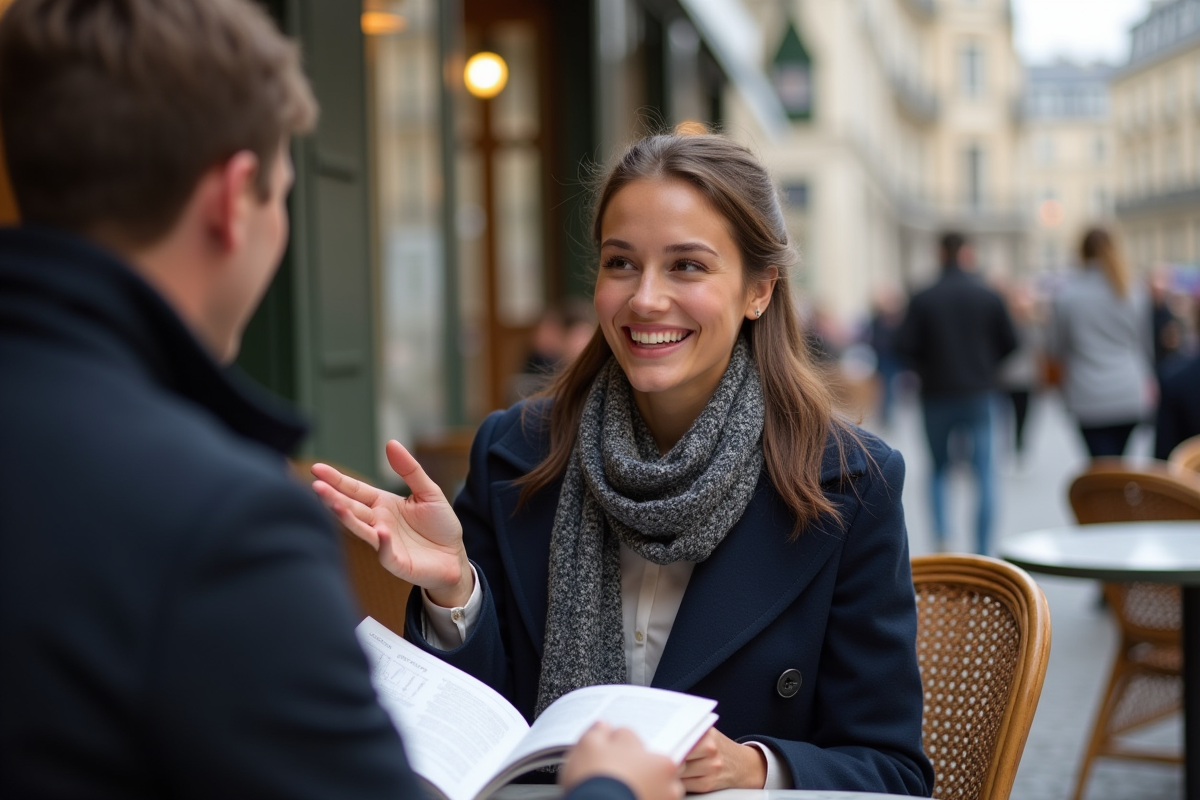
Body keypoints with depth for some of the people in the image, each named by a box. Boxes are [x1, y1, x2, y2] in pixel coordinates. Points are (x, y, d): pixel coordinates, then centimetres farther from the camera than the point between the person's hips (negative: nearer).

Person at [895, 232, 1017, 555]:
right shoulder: (990, 298, -2)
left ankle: (940, 536, -1)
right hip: (979, 395, 0)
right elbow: (1009, 344, -1)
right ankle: (983, 547, -3)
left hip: (937, 395, 0)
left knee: (939, 470, 15)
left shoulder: (923, 300, -5)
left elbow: (904, 347, -10)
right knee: (984, 473, 3)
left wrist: (929, 369, 7)